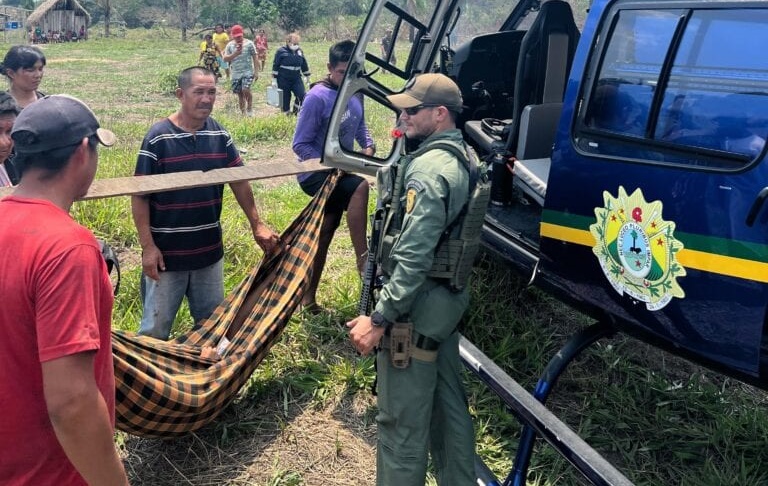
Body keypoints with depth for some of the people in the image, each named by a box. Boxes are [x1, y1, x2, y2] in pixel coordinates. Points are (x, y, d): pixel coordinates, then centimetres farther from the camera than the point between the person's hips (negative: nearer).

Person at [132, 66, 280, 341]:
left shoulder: (219, 135, 1)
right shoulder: (158, 137, -13)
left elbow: (238, 181, 10)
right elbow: (139, 195, -11)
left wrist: (257, 225, 8)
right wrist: (148, 246, -14)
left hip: (209, 251, 5)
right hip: (167, 253, -4)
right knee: (156, 329, 8)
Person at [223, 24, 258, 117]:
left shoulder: (249, 44, -3)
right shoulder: (230, 45, 4)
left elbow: (255, 58, -1)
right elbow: (225, 59, -2)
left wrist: (256, 71, -6)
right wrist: (235, 53, -17)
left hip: (248, 72, -3)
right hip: (236, 73, 4)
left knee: (246, 90, -22)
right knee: (240, 94, 7)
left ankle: (250, 108, 0)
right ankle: (243, 113, 19)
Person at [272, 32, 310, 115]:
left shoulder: (299, 51, 7)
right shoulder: (281, 51, -8)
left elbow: (304, 65, 17)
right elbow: (275, 65, -6)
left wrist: (307, 76, 20)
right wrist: (274, 78, -8)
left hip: (296, 78, 4)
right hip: (284, 80, -4)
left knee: (302, 95, -7)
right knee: (285, 97, 3)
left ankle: (296, 111, 14)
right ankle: (286, 113, 19)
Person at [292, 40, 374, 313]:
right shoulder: (317, 98, -18)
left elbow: (359, 125, 20)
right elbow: (300, 145, -17)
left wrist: (368, 145, -1)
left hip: (340, 170, 8)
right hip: (316, 174, -8)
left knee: (325, 232, 13)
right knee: (360, 186, -34)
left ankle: (308, 295, 27)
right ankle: (363, 259, -27)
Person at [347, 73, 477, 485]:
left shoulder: (428, 169, -21)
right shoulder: (459, 157, 10)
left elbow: (413, 258, -26)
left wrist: (379, 318, -23)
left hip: (417, 309, -10)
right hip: (447, 299, 10)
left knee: (402, 422, 2)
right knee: (449, 405, 21)